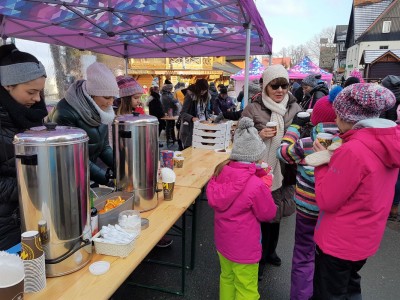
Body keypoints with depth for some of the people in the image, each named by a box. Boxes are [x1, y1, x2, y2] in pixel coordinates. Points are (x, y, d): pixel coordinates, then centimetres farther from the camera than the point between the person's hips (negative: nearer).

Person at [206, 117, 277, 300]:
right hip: (244, 246, -6)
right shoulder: (257, 185, -29)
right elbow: (268, 214, -13)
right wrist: (266, 182, -5)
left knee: (227, 278, 27)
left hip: (223, 239, 6)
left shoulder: (222, 171, -12)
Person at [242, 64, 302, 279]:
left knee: (276, 213, 19)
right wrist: (259, 136, -20)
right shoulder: (252, 109, -8)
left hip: (283, 172, 4)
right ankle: (258, 258, 28)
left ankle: (270, 251, 43)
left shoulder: (294, 108, 3)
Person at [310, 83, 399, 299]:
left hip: (339, 241, -8)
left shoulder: (354, 150, -30)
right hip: (366, 237, 8)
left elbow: (326, 200, -22)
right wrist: (334, 155, -1)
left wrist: (322, 160, -11)